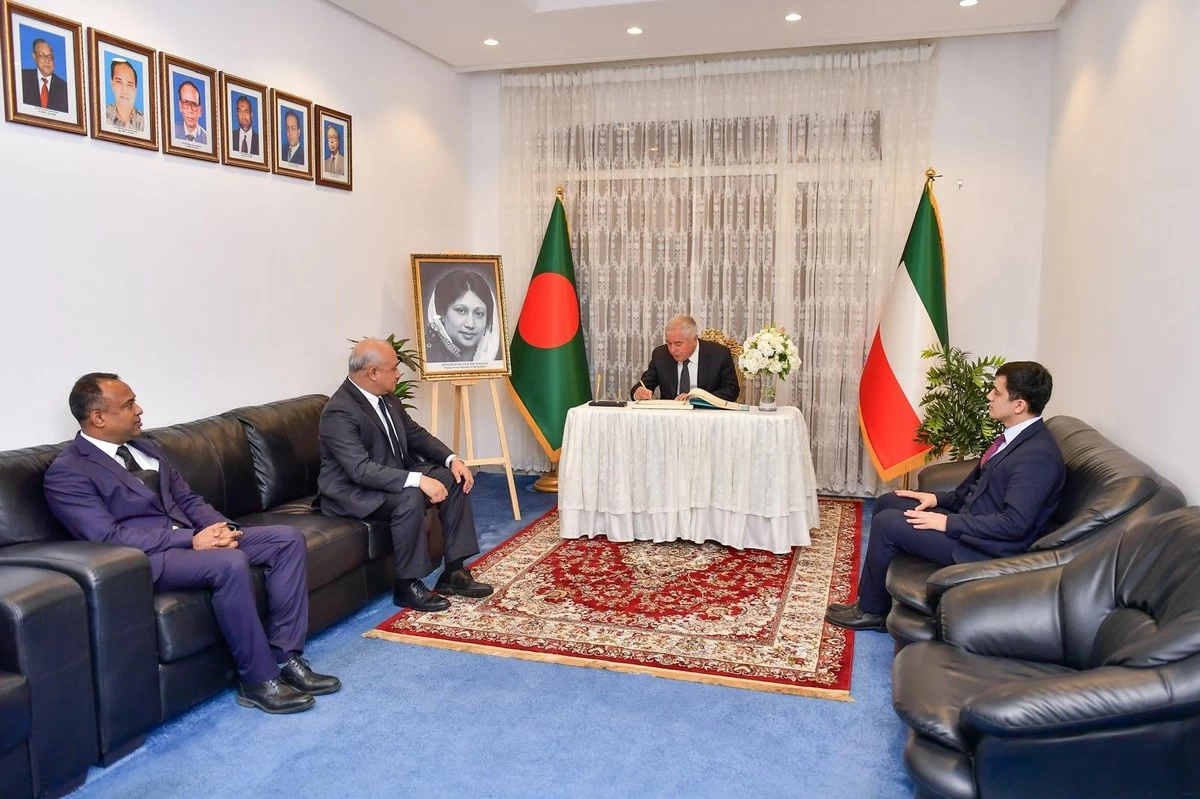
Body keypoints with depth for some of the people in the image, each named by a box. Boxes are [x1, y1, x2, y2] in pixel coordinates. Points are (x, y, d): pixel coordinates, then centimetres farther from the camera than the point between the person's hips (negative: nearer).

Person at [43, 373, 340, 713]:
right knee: (231, 563, -35)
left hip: (189, 538, 8)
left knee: (288, 538, -8)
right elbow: (108, 537, -18)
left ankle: (286, 658, -9)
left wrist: (221, 528, -5)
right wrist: (191, 540, -22)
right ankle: (259, 681, -20)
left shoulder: (144, 449, 17)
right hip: (142, 559, -8)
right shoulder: (66, 473, -8)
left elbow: (187, 498, 17)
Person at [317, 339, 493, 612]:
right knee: (410, 497, -35)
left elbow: (417, 435, 12)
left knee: (454, 479, -4)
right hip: (351, 493, -9)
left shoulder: (387, 399, 3)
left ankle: (454, 572, -1)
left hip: (393, 479, 9)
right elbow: (361, 470, -33)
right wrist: (418, 480, -39)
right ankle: (408, 585, -18)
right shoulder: (339, 412, -25)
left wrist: (452, 458, -5)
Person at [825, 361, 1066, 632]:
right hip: (969, 519, 10)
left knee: (887, 522, -15)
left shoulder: (1038, 455, -23)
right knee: (887, 503, 10)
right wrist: (938, 498, 5)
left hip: (985, 547, -10)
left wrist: (948, 523, -23)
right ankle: (876, 595, 18)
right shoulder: (1016, 436, 7)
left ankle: (871, 610, 4)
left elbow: (1015, 523, -28)